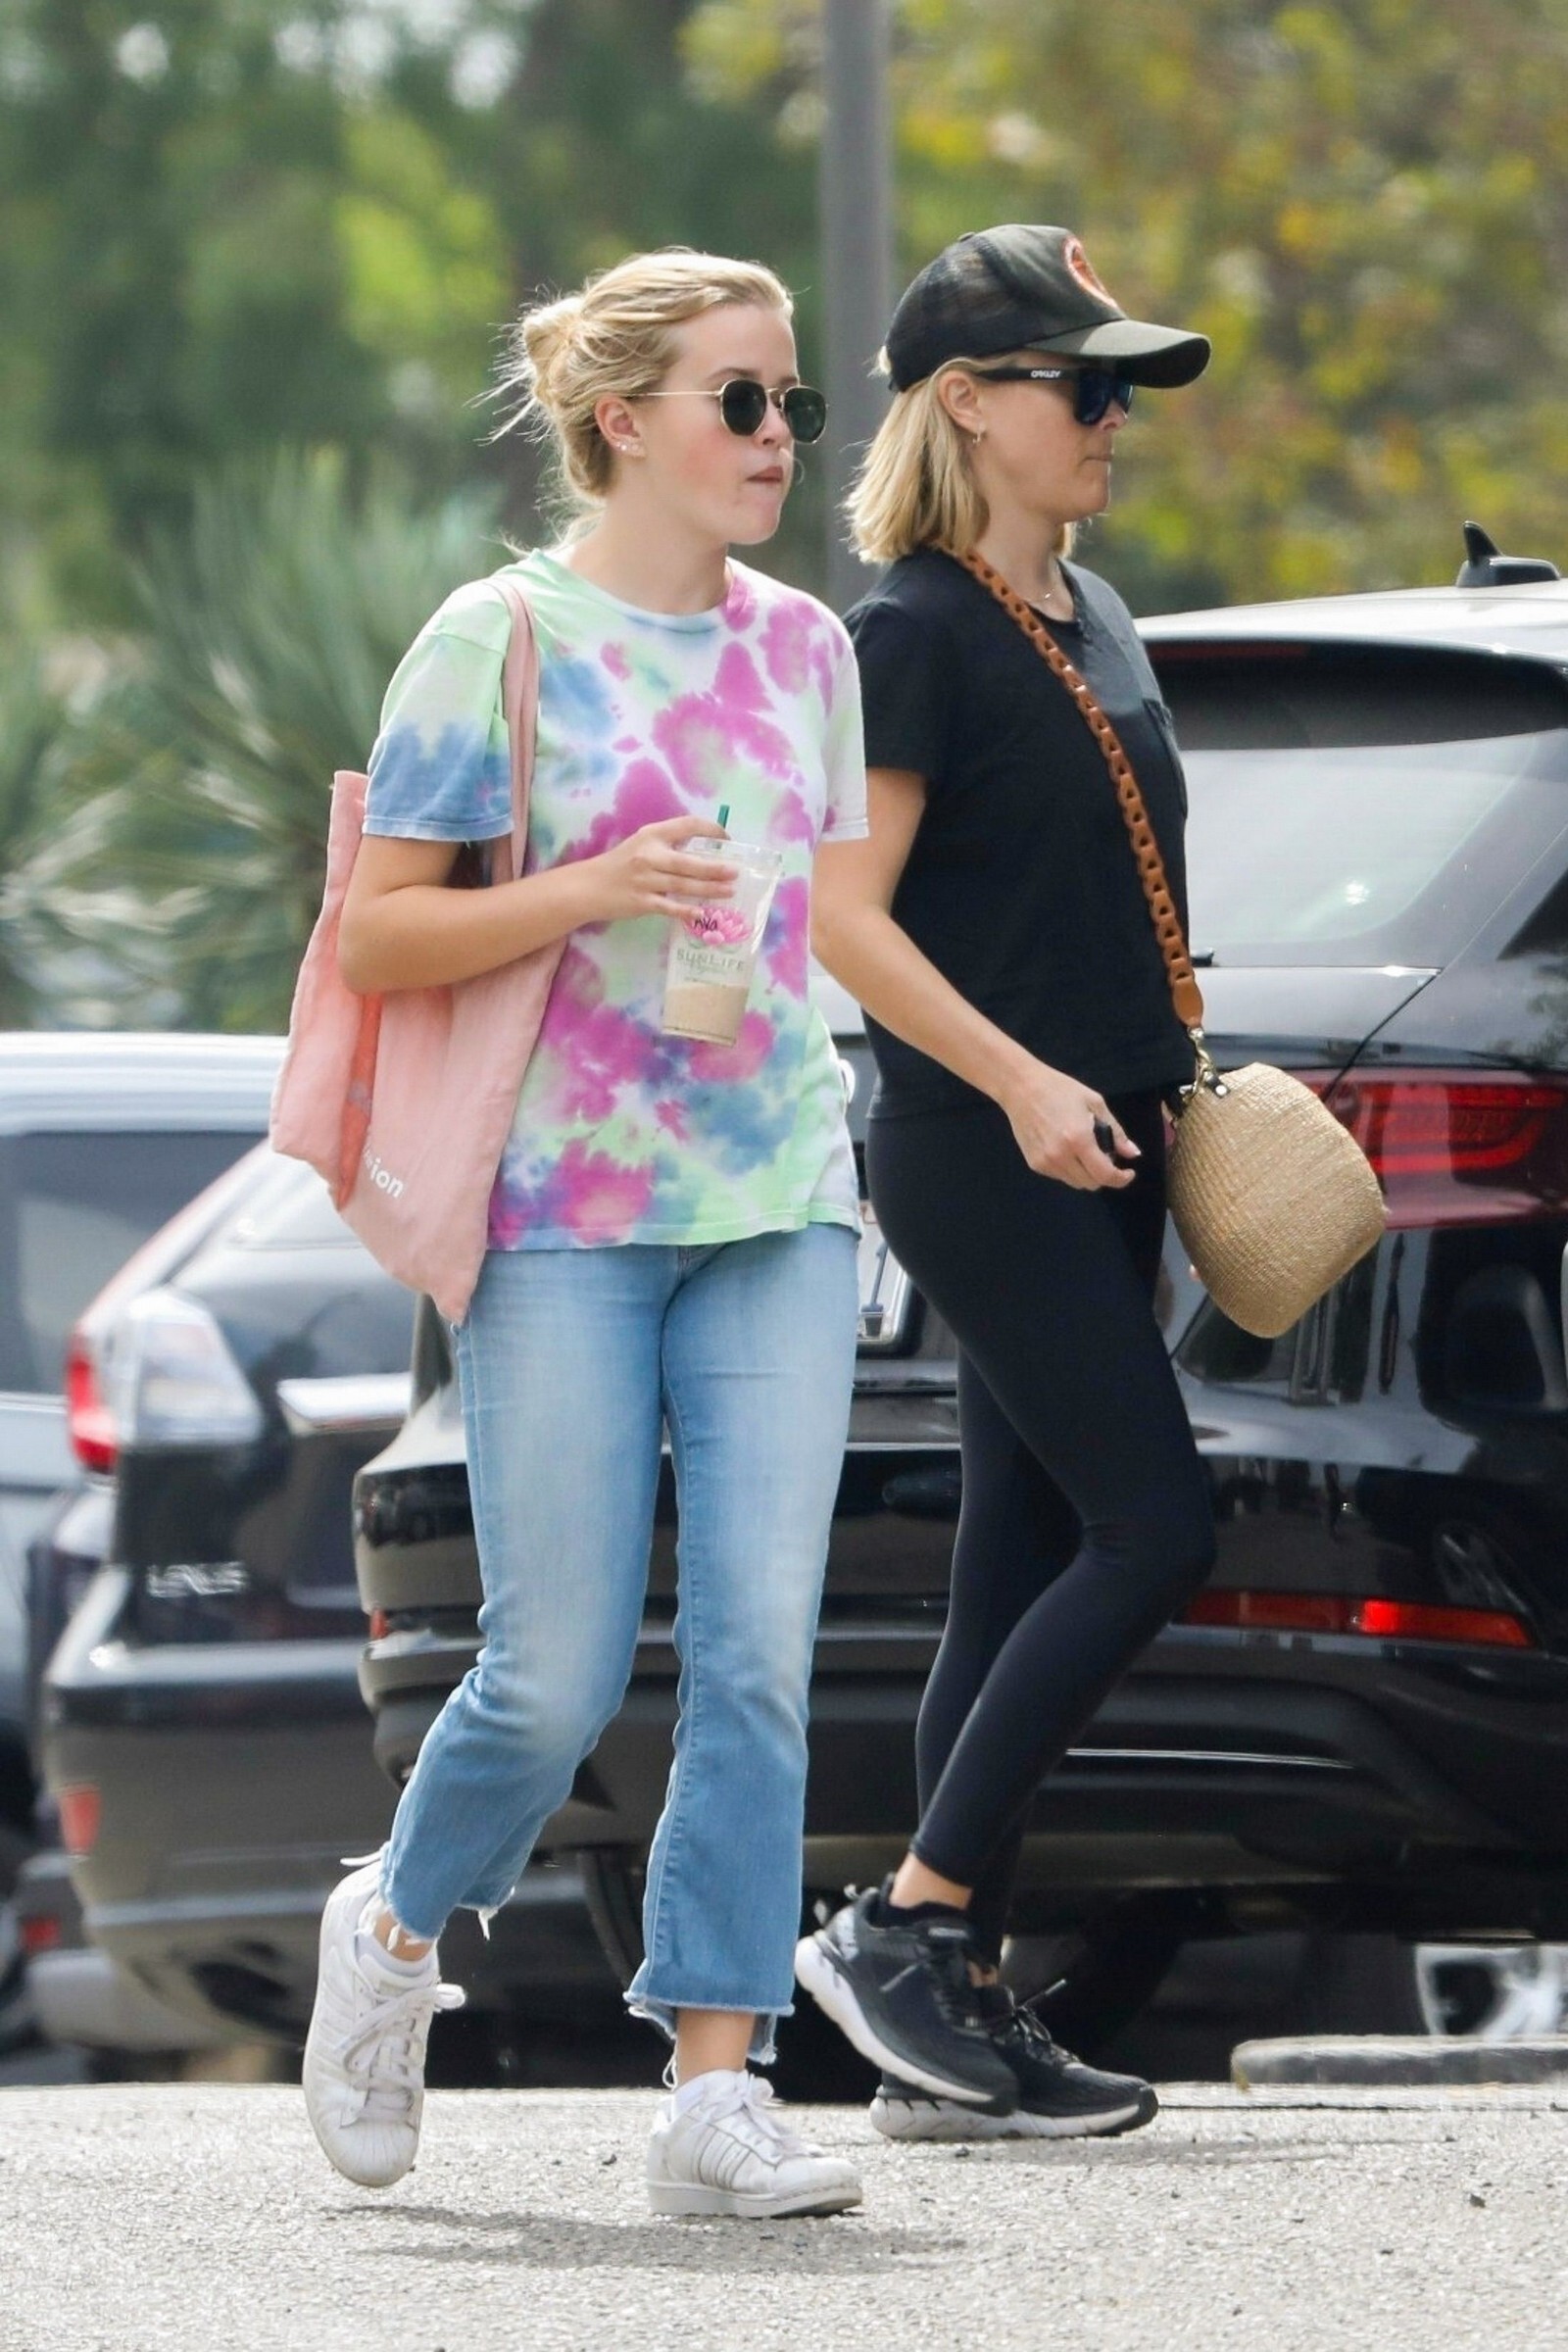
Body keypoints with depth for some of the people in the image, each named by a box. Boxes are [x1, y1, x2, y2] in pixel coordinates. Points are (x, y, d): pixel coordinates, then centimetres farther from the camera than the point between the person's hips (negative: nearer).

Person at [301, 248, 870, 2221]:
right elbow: (372, 936, -6)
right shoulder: (500, 642, -4)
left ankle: (716, 2092, -4)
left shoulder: (802, 649, 11)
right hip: (562, 1219, -4)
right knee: (559, 1677, -4)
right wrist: (590, 895, -19)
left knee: (758, 1655, -6)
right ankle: (395, 1927, 25)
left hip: (778, 1208, 4)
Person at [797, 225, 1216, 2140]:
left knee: (1028, 1578, 6)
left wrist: (1166, 1087, 19)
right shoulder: (912, 632, -11)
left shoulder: (1089, 616, 16)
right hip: (978, 1155, -9)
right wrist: (1018, 1083, -26)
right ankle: (905, 1926, -10)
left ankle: (957, 2032, 6)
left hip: (1091, 1148, 9)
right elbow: (846, 917, -17)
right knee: (1154, 1529, -14)